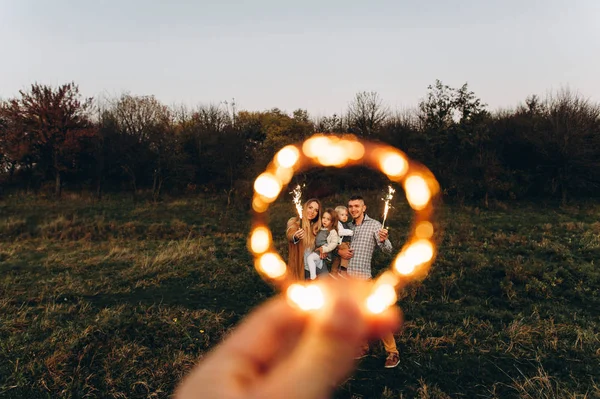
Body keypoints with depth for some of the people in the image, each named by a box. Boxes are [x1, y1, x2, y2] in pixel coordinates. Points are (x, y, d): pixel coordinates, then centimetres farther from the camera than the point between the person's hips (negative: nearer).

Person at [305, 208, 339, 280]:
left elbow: (334, 243, -18)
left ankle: (313, 277, -15)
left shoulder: (333, 231, -9)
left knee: (310, 258, -21)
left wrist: (324, 249, -21)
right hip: (317, 250, 8)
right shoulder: (320, 229, 13)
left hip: (324, 252, -8)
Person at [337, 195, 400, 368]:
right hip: (345, 275, 5)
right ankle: (363, 347, 27)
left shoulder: (374, 224, -1)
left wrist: (382, 240, -31)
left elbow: (388, 250, -8)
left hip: (363, 276, -5)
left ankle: (392, 352, 3)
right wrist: (339, 251, -2)